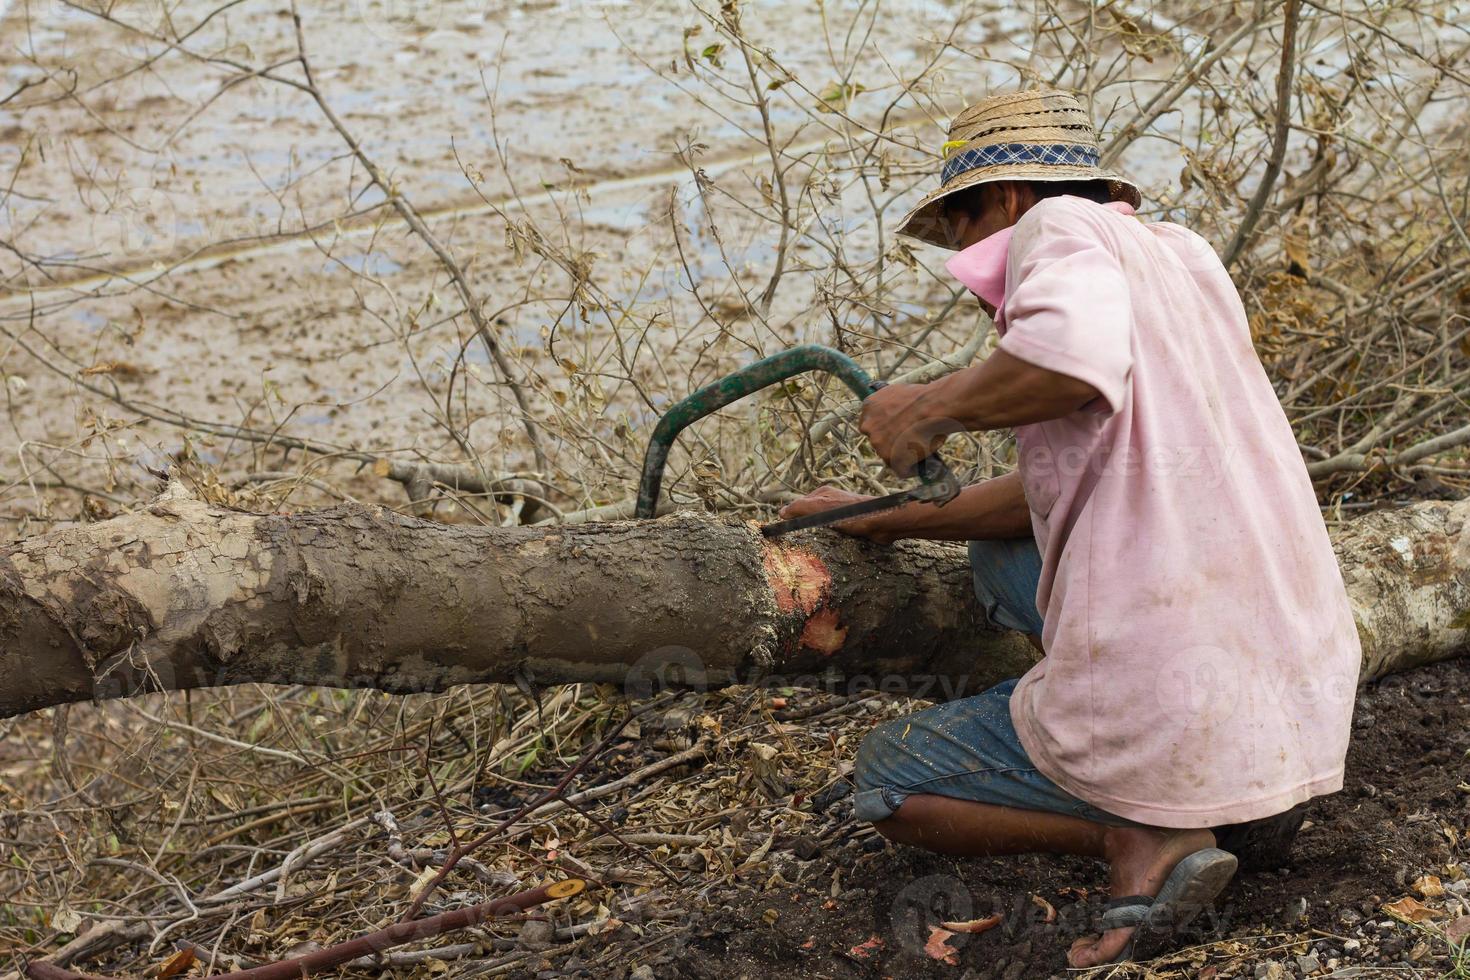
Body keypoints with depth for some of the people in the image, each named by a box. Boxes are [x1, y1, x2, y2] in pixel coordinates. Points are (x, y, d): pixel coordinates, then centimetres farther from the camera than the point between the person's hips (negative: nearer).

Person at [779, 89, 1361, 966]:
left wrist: (932, 406, -12)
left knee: (886, 782, 16)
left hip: (1170, 717, -8)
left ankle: (1146, 837, -4)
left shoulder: (1058, 226, -5)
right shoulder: (1182, 256, 19)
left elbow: (1073, 357, -31)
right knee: (1003, 557, 28)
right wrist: (887, 519, 31)